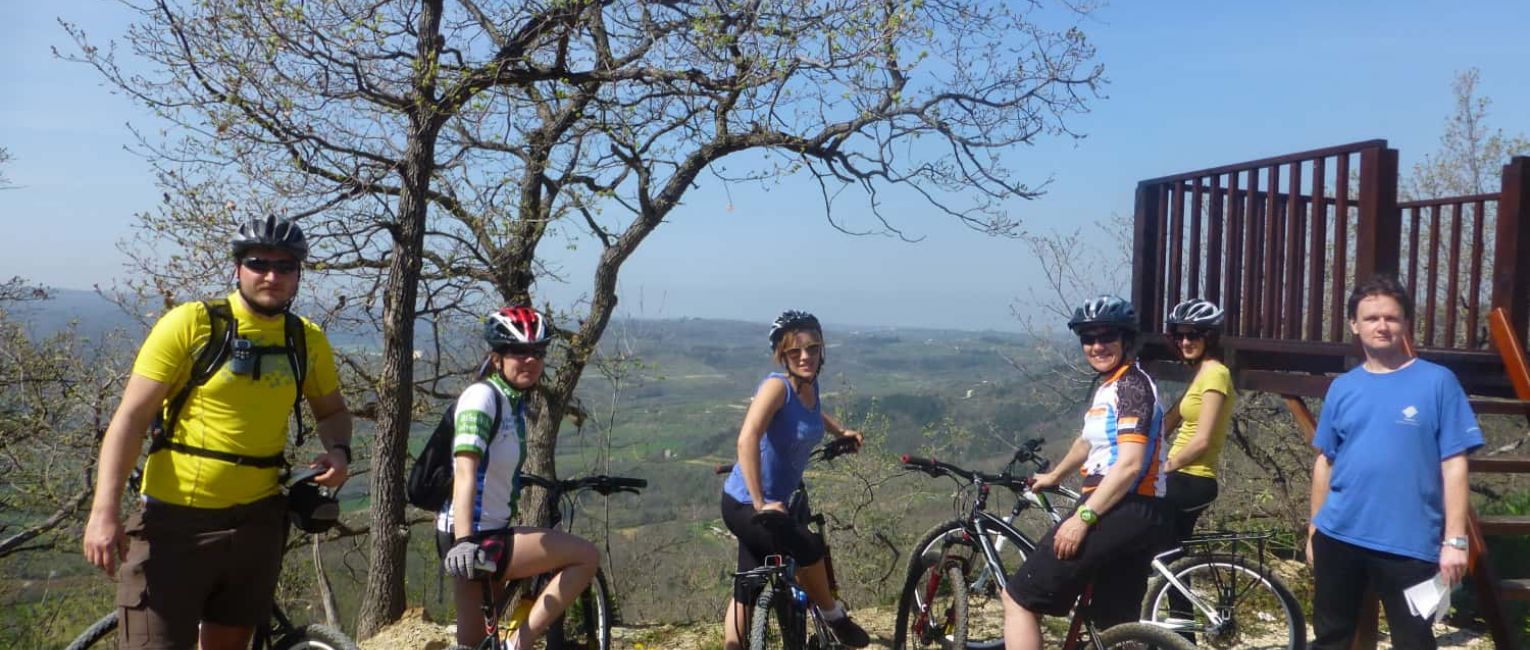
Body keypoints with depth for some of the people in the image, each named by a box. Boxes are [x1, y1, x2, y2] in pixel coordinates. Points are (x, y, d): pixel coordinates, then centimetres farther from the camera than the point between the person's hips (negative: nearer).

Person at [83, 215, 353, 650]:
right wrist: (104, 511, -17)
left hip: (255, 521, 4)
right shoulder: (190, 324, -8)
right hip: (175, 521, -4)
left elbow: (331, 409, 20)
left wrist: (338, 451, -3)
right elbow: (131, 416, -9)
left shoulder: (307, 340, 4)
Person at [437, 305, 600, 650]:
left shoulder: (515, 401, 10)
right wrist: (464, 540, -39)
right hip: (475, 541, -9)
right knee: (587, 557, -8)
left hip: (488, 535, 9)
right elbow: (465, 470, -29)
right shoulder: (482, 396, -17)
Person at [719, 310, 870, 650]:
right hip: (745, 505, -9)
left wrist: (842, 431, 17)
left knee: (747, 593, 15)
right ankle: (833, 615, 3)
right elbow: (747, 439, -35)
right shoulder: (777, 385, -22)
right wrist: (760, 503, -37)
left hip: (772, 503, 9)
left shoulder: (810, 385, 2)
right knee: (810, 547, -23)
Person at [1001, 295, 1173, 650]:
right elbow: (1089, 442, 37)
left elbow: (1130, 465, -21)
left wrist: (1083, 517, -24)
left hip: (1123, 513, -10)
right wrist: (1053, 476, 49)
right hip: (1137, 518, 10)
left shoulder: (1132, 385, -11)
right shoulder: (1109, 387, 20)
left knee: (1019, 596, -6)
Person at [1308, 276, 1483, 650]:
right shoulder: (1342, 387, 7)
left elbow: (1454, 464, -6)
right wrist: (1313, 527, 12)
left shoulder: (1437, 382, -4)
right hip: (1338, 537, 4)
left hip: (1409, 544, -4)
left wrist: (1455, 539, -10)